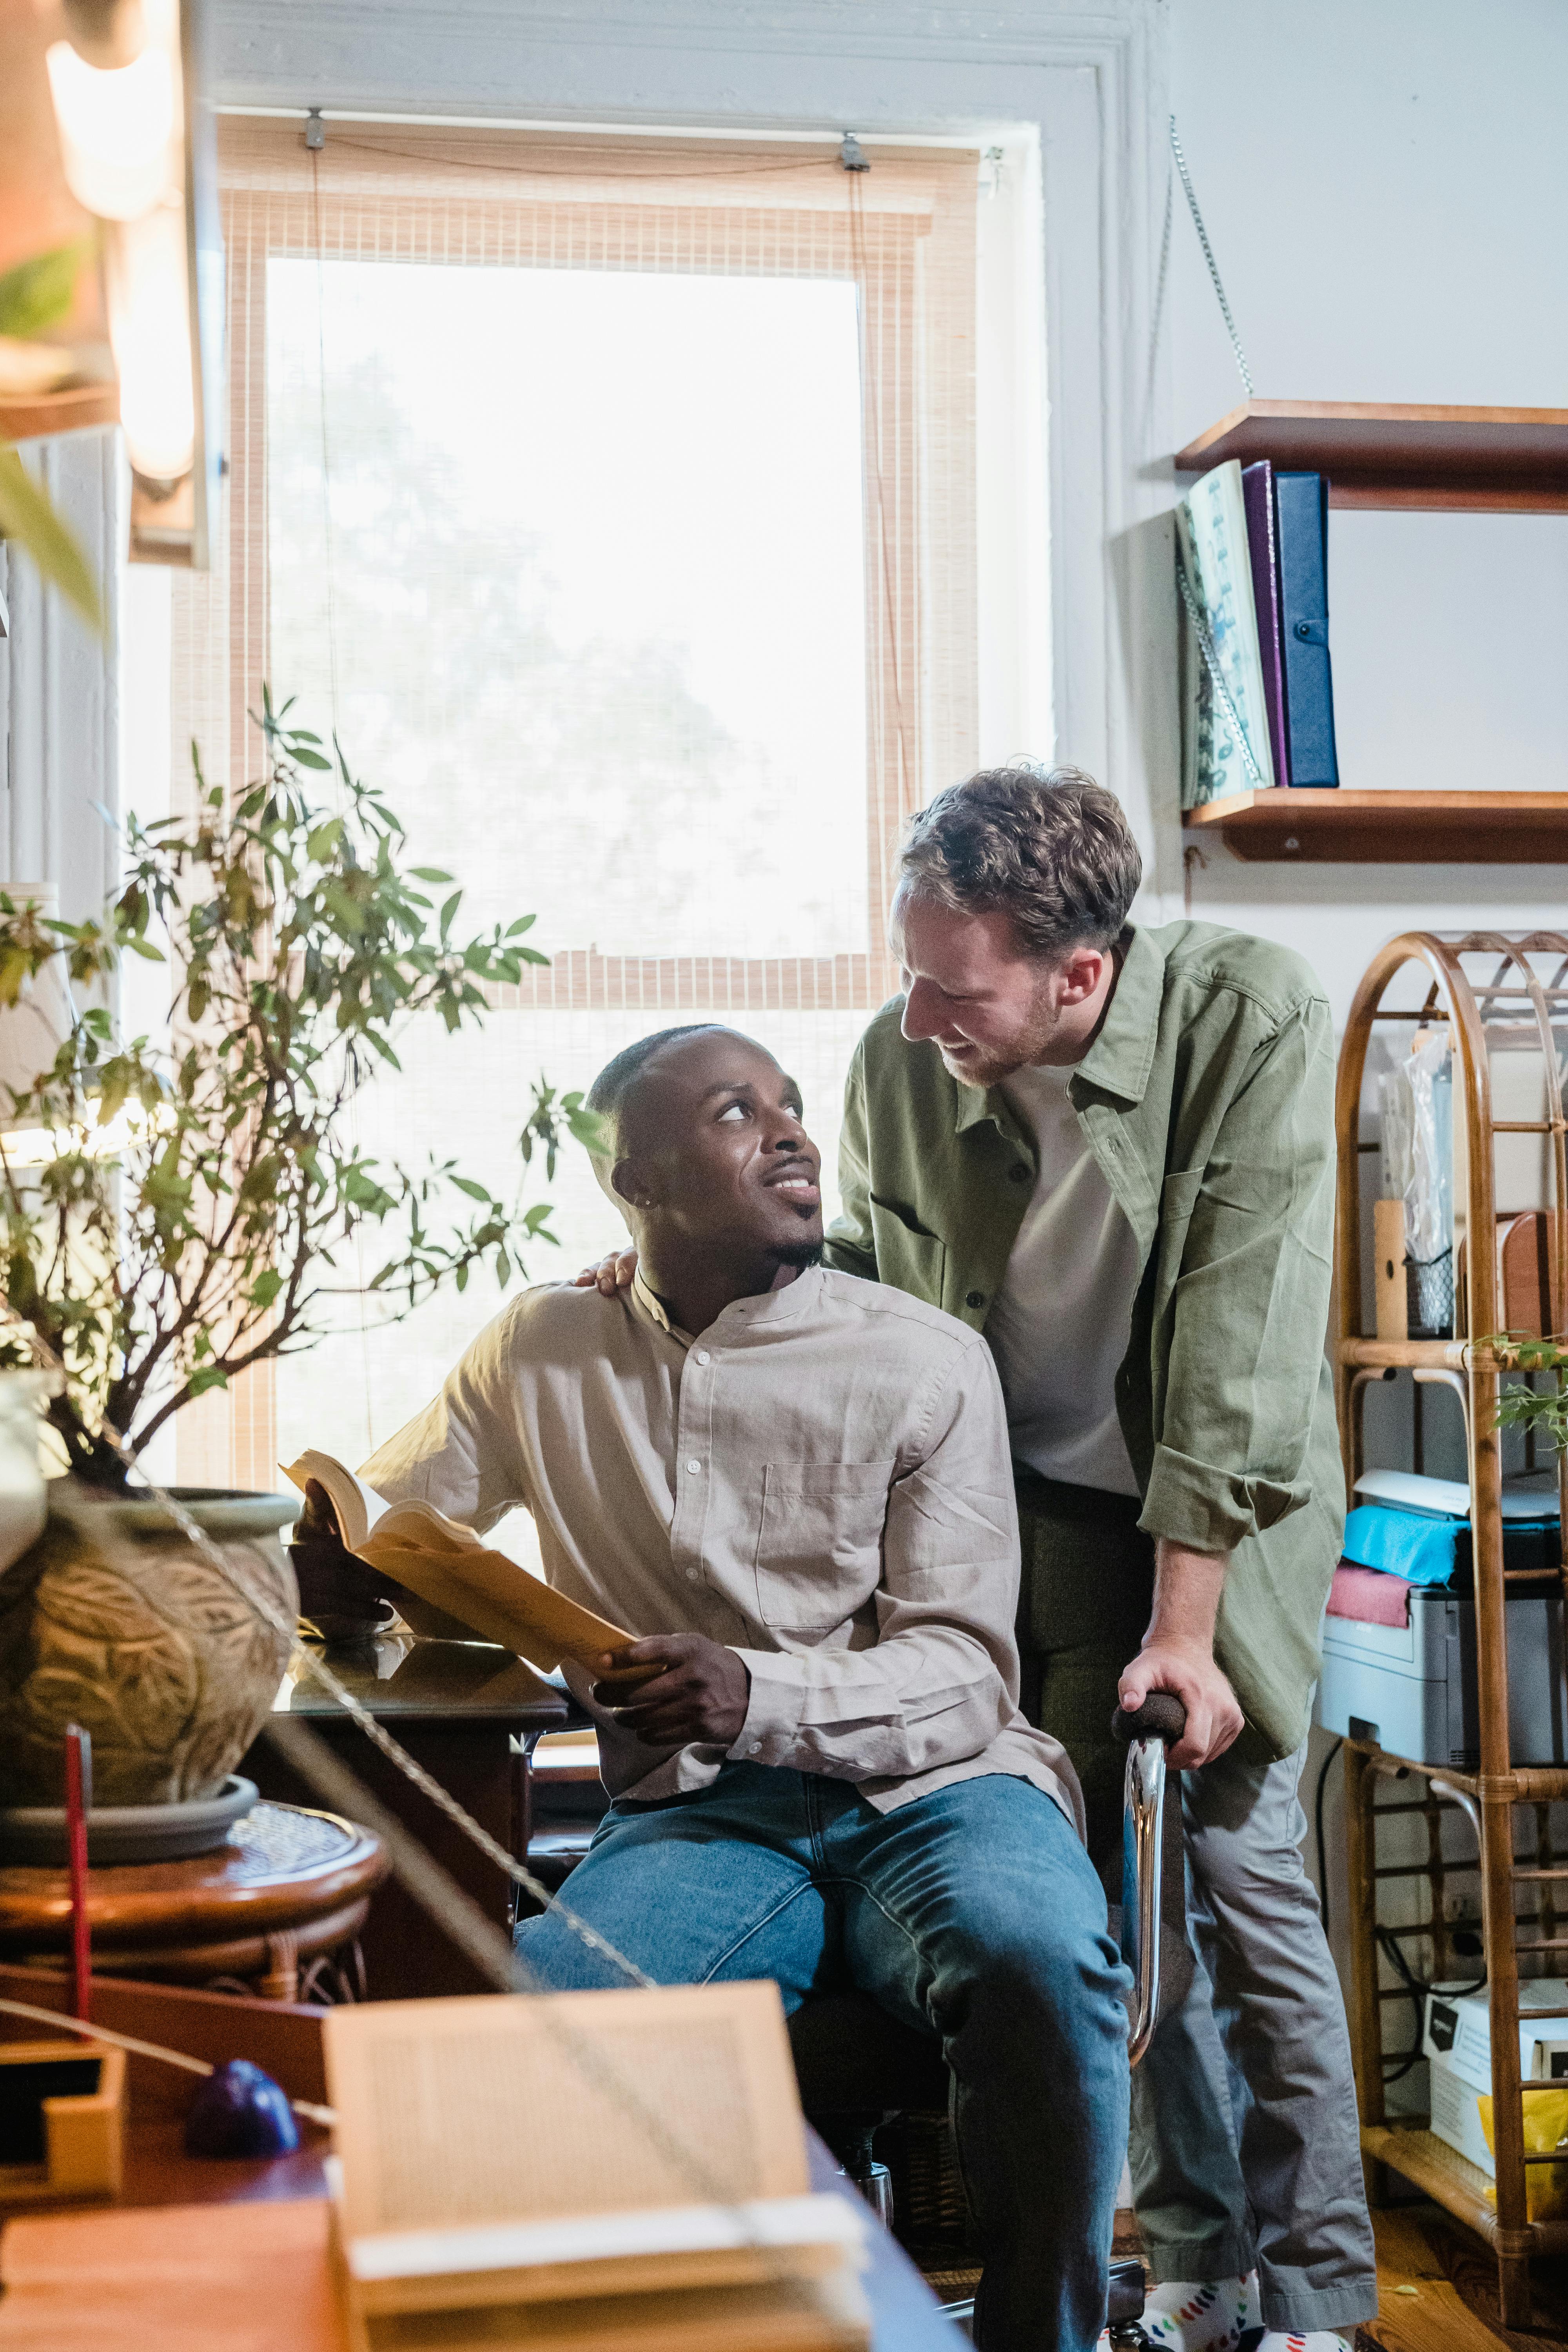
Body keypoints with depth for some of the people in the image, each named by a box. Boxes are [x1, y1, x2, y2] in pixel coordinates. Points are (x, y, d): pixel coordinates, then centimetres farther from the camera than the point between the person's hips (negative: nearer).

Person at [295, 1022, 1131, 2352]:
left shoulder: (927, 1360, 1)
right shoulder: (545, 1354, 11)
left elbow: (961, 1672, -3)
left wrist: (761, 1696, -24)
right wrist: (320, 1533, -5)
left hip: (930, 1786, -1)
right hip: (696, 1814, 1)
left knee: (1038, 1958, -35)